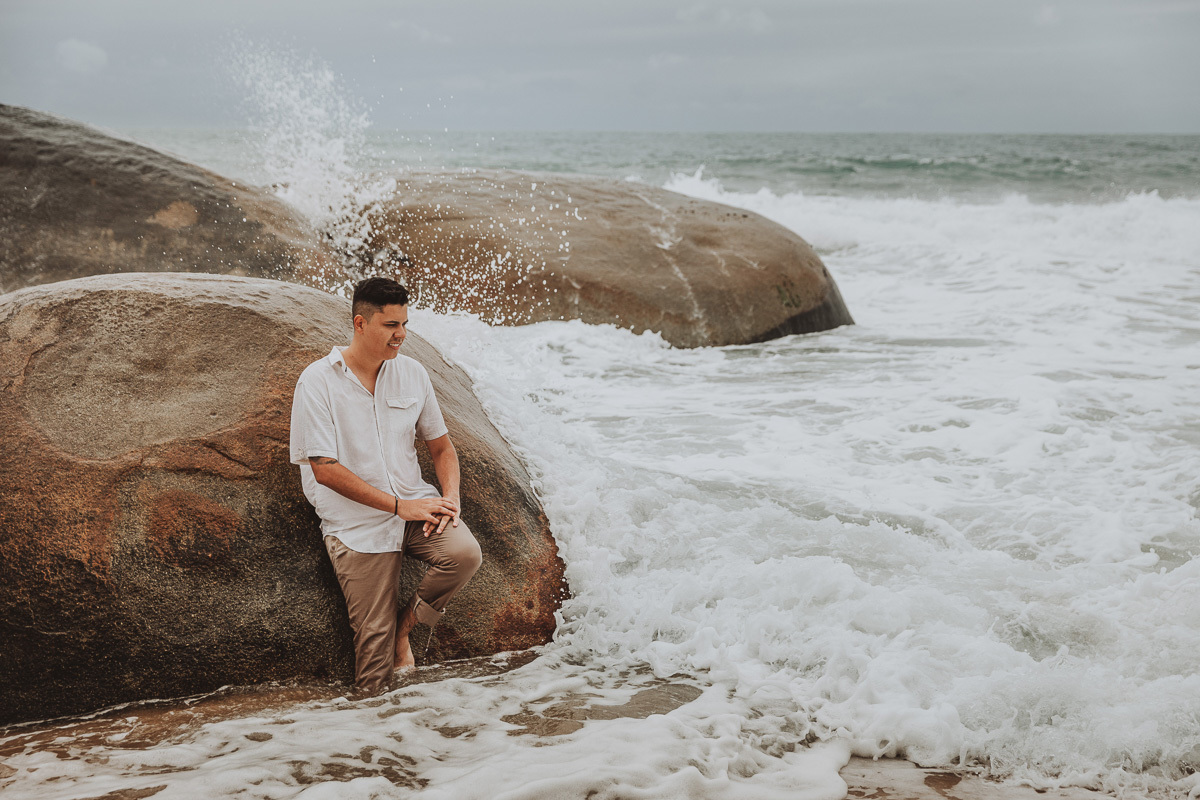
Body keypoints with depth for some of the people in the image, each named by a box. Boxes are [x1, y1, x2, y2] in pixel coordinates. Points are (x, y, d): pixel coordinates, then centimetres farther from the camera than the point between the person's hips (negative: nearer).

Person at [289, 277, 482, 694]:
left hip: (416, 504, 4)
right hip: (358, 523, -4)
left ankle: (406, 623, -1)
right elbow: (324, 469, -13)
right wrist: (398, 505, -16)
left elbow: (441, 445, 14)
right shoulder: (317, 381, -9)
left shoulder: (411, 373, 6)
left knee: (465, 552, -26)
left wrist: (450, 498, -6)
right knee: (374, 644, -8)